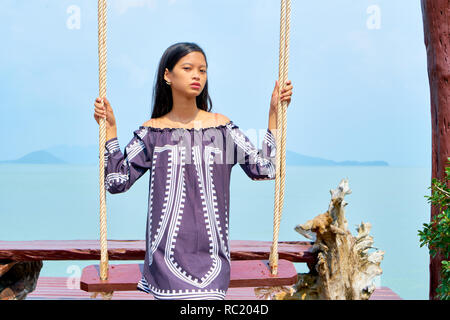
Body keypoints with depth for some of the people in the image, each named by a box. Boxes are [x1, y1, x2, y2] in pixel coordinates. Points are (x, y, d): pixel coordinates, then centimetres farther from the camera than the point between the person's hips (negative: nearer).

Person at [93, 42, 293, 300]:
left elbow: (265, 169, 1)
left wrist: (274, 113, -1)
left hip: (210, 251, 1)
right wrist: (110, 128, -2)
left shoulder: (222, 126, 6)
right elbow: (116, 181, 2)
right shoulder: (152, 131, 5)